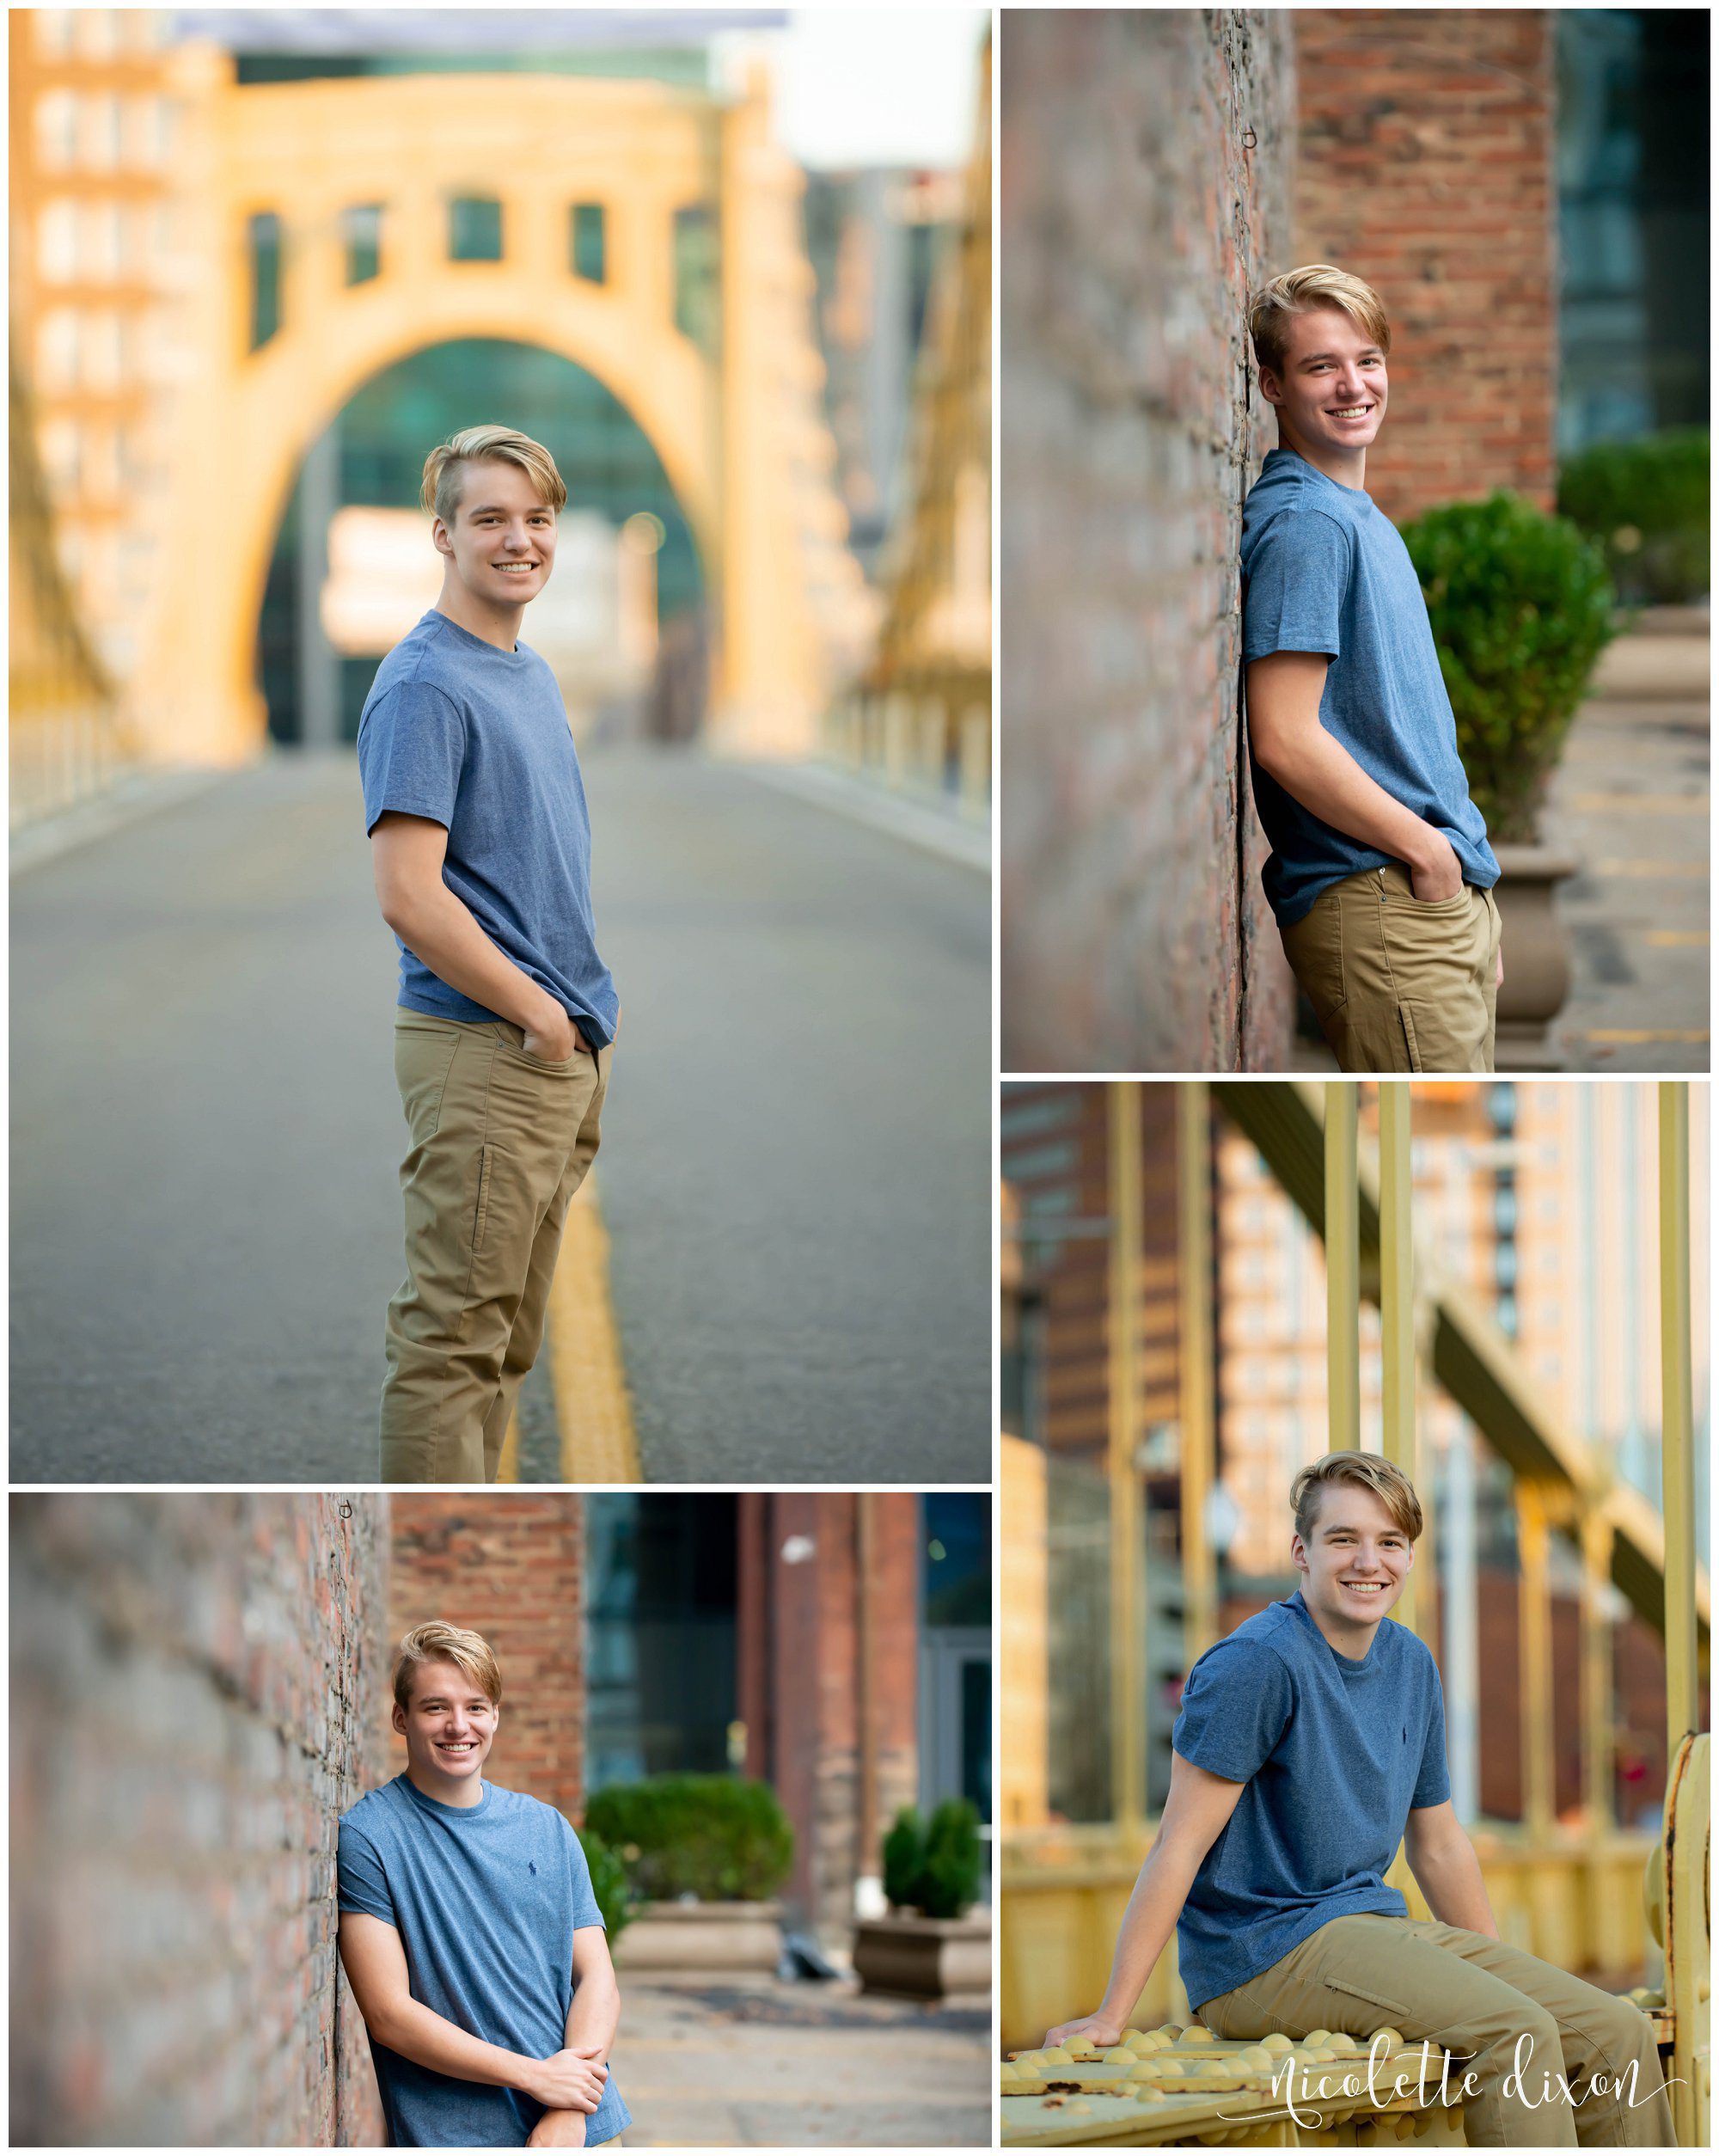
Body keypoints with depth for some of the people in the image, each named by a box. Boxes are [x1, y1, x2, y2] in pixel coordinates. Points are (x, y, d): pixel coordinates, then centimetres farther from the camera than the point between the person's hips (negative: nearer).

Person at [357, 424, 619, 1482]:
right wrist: (542, 1016, -15)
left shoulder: (533, 675, 15)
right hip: (483, 1049, -9)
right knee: (456, 1338, -6)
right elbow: (409, 894, -21)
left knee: (507, 1342, 13)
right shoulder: (424, 686, -14)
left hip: (565, 1051, 9)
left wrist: (591, 1006, 12)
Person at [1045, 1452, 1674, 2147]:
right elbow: (1180, 1845, -15)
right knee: (1516, 2032, -27)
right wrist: (1110, 2016, -16)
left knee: (1618, 2033, -4)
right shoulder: (1254, 1664, -14)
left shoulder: (1411, 1664, 11)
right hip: (1262, 1951, -8)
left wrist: (1500, 1969, 23)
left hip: (1373, 1923, 8)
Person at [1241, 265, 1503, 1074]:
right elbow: (1285, 739, -20)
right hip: (1377, 904, -10)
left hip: (1445, 893, 10)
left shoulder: (1361, 517, 18)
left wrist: (1476, 907, 18)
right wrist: (1429, 850, -14)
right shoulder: (1302, 523, -13)